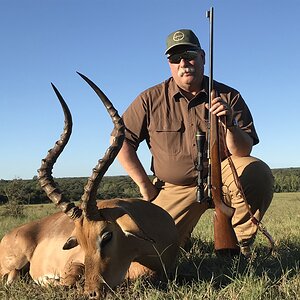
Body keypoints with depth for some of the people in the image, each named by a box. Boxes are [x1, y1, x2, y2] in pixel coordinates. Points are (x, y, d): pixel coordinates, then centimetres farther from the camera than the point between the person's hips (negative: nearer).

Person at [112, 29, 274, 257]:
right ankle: (183, 235, 27)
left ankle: (240, 246, -8)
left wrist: (230, 125, -31)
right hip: (175, 189, 1)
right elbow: (121, 140, -1)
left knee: (257, 173, -30)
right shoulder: (151, 99, -4)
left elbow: (243, 152, -10)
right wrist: (145, 185, -4)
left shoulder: (229, 97, -4)